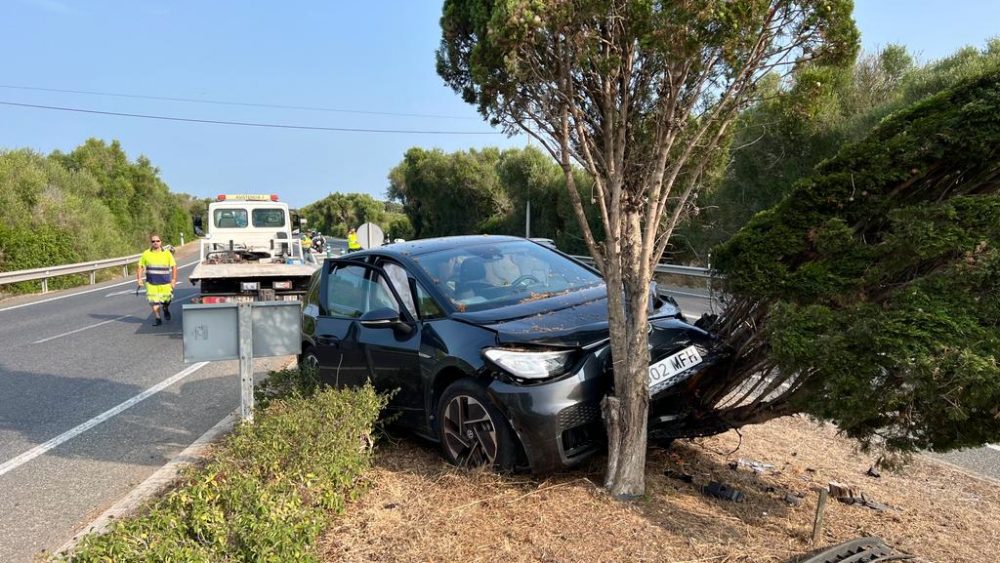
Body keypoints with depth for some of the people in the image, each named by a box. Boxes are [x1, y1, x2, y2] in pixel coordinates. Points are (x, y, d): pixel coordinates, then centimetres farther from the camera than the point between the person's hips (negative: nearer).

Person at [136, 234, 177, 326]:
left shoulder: (167, 253, 1)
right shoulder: (146, 254, 3)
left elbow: (174, 266, 3)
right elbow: (140, 267, 9)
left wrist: (174, 279, -4)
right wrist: (139, 279, -1)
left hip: (166, 283, 0)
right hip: (151, 283, 0)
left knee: (166, 300, 8)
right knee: (154, 301, -3)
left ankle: (165, 309, 41)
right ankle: (157, 318, 9)